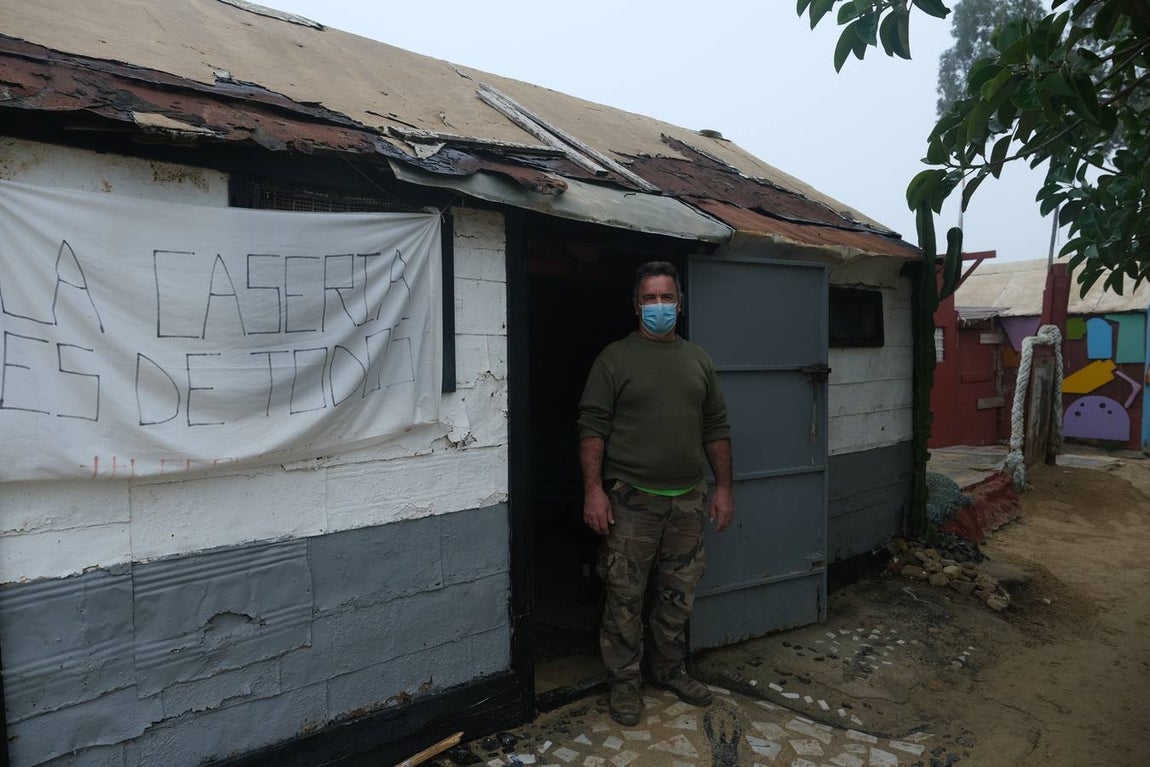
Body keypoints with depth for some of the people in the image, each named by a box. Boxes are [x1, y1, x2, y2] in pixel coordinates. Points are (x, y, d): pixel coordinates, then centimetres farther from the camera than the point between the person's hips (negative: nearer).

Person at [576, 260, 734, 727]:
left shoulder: (698, 360, 12)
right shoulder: (614, 358, -2)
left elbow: (716, 428, 14)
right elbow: (592, 427, -7)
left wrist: (724, 487, 9)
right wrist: (593, 489, -14)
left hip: (687, 499, 5)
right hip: (630, 500, -4)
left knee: (678, 596, 14)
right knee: (624, 597, 3)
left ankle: (667, 670, 33)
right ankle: (624, 682, 20)